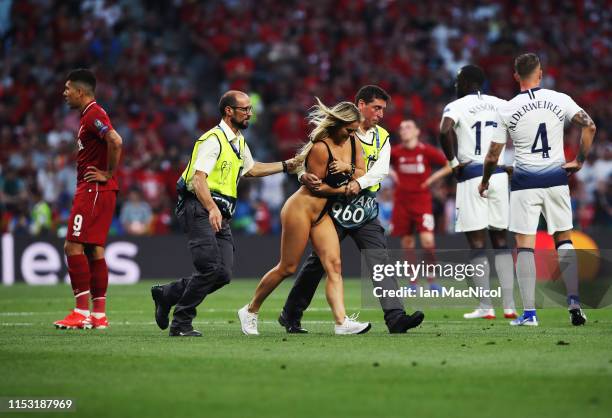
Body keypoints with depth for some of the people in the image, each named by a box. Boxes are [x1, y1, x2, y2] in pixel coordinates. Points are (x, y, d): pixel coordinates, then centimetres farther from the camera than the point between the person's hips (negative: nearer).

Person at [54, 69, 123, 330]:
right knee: (94, 249, 9)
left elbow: (116, 142, -28)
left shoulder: (93, 114, -13)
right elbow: (110, 144, 28)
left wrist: (109, 174, -18)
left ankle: (82, 312, -13)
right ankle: (99, 315, 10)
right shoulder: (90, 115, 18)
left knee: (73, 247, -12)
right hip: (90, 190, 10)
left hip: (94, 189, -10)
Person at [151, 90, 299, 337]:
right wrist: (212, 209, -37)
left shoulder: (238, 141, 18)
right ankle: (181, 324, -7)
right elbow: (198, 178, -23)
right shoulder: (213, 140, -12)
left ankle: (166, 294, 15)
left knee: (223, 275, -2)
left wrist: (286, 166, 30)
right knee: (210, 269, -18)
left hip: (220, 215, 9)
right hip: (199, 208, -9)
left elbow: (251, 169, 37)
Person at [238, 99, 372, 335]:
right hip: (301, 210, -8)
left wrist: (348, 168, -13)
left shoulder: (353, 143, 4)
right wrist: (344, 189, -9)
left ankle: (342, 323, -16)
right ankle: (250, 311, 18)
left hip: (322, 216, 8)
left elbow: (363, 175, 7)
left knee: (334, 266, -7)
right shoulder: (321, 148, -21)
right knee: (287, 268, 1)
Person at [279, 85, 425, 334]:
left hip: (365, 211, 4)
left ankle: (396, 318, -16)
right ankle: (290, 316, 18)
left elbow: (381, 170, -5)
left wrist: (360, 182, -25)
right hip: (334, 208, -4)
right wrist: (304, 176, -30)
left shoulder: (382, 137, 10)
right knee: (318, 262, 3)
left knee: (381, 261, -9)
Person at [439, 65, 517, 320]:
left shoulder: (456, 107, -4)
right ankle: (509, 305, 7)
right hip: (500, 175, 4)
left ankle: (485, 306, -1)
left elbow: (445, 132, -23)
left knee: (477, 244, 1)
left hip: (471, 177, -4)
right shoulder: (501, 105, 11)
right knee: (500, 241, 11)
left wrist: (453, 161, -10)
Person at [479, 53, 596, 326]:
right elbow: (589, 126, -9)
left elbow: (493, 156, 0)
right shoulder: (560, 101, -2)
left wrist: (484, 181, 17)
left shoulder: (506, 110, -4)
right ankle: (574, 302, 5)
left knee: (525, 245, 1)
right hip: (556, 178, 2)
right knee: (564, 240, 14)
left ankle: (529, 312, -5)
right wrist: (579, 161, 2)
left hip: (525, 182, -2)